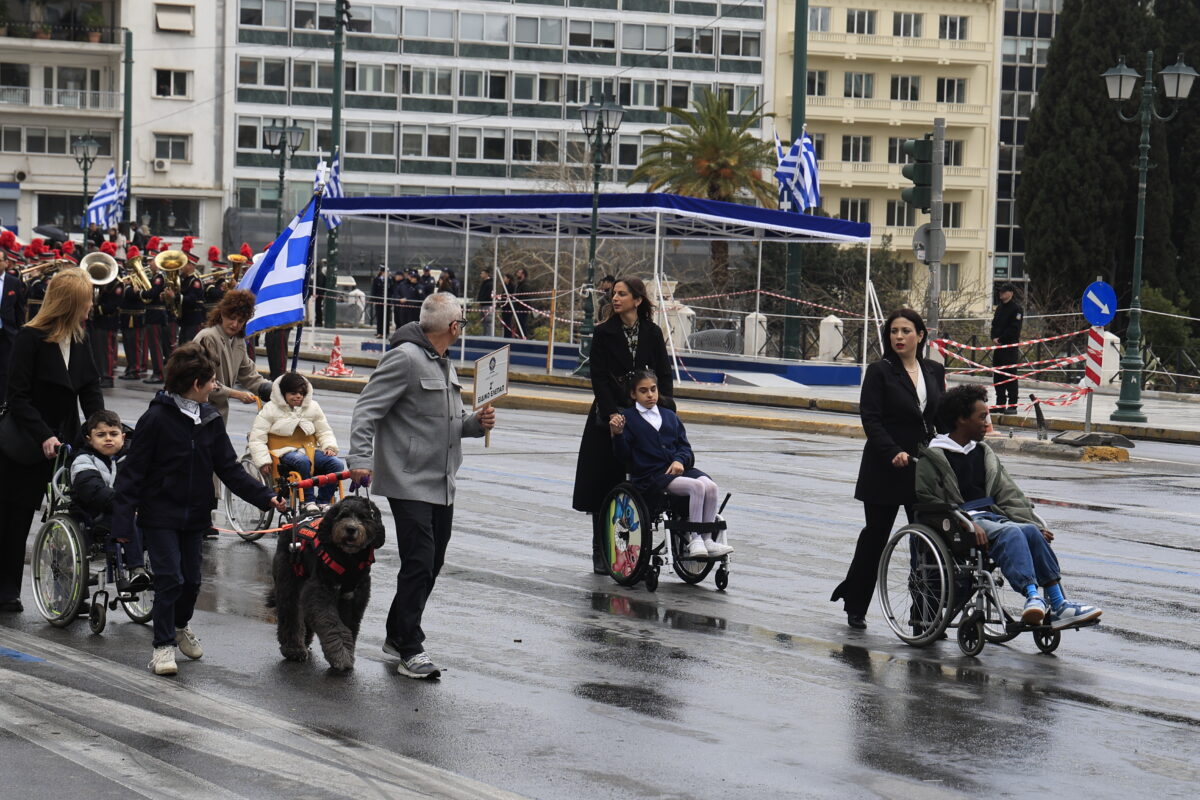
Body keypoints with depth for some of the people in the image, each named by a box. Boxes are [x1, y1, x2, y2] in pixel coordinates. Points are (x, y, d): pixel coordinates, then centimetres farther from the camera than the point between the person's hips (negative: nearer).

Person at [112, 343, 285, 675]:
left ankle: (181, 625, 41)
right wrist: (123, 519, -17)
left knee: (191, 579, 13)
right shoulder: (157, 419, -15)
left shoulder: (210, 420, 3)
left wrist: (264, 496, -4)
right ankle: (163, 645, 3)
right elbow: (133, 471, -13)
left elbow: (230, 469, 6)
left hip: (195, 515, 6)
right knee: (170, 579, -10)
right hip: (160, 514, -6)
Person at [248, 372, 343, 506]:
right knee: (302, 461, -40)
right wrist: (263, 462, -13)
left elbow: (325, 432, 22)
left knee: (337, 464, -24)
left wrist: (330, 447, -1)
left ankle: (322, 503, -21)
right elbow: (257, 438, 0)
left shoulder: (312, 407, 16)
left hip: (310, 450, 4)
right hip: (284, 453, -4)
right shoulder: (270, 409, 5)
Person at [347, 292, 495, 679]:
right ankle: (411, 650, -5)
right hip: (409, 484, -9)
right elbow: (367, 411, -17)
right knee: (419, 563, -11)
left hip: (442, 486, 9)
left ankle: (397, 635, 26)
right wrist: (361, 459, -27)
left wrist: (475, 422, 5)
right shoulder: (405, 358, -13)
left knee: (432, 563, 13)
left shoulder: (446, 367, 18)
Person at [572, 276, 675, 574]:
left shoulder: (652, 334, 4)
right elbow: (598, 378, -6)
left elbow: (664, 375, 5)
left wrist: (663, 406, -10)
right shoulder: (603, 333, -1)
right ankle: (601, 555, 8)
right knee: (603, 486, 1)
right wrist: (611, 413, -16)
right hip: (608, 418, -1)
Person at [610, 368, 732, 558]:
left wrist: (680, 460, -6)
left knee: (710, 486, -23)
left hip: (678, 469, 6)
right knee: (697, 487, -29)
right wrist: (617, 434, -21)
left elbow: (684, 446, 16)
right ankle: (694, 540, -24)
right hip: (649, 476, -5)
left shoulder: (670, 416, 21)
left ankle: (707, 540, -17)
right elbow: (624, 456, -3)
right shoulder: (627, 418, 4)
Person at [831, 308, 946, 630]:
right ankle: (855, 605, 24)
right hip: (885, 469, -3)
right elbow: (871, 419, -12)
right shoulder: (880, 371, -5)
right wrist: (893, 452, -23)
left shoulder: (935, 371, 8)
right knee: (876, 534, 7)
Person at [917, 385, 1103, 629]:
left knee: (1030, 531, -25)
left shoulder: (984, 453, 23)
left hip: (989, 515, 6)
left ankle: (1057, 605, -32)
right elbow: (929, 503, -8)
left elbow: (1009, 495, 19)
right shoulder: (933, 458, 2)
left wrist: (1034, 523, 3)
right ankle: (1033, 597, -53)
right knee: (1010, 533, -34)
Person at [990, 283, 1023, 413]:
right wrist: (994, 338, -1)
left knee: (1010, 377, -7)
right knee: (998, 376, 9)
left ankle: (1012, 405, -5)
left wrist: (1001, 339, -14)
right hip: (998, 346, 8)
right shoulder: (1000, 308, 17)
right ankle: (1000, 404, 15)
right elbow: (994, 324, 17)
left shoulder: (1016, 308, -8)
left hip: (1010, 345, -8)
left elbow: (1014, 328, -14)